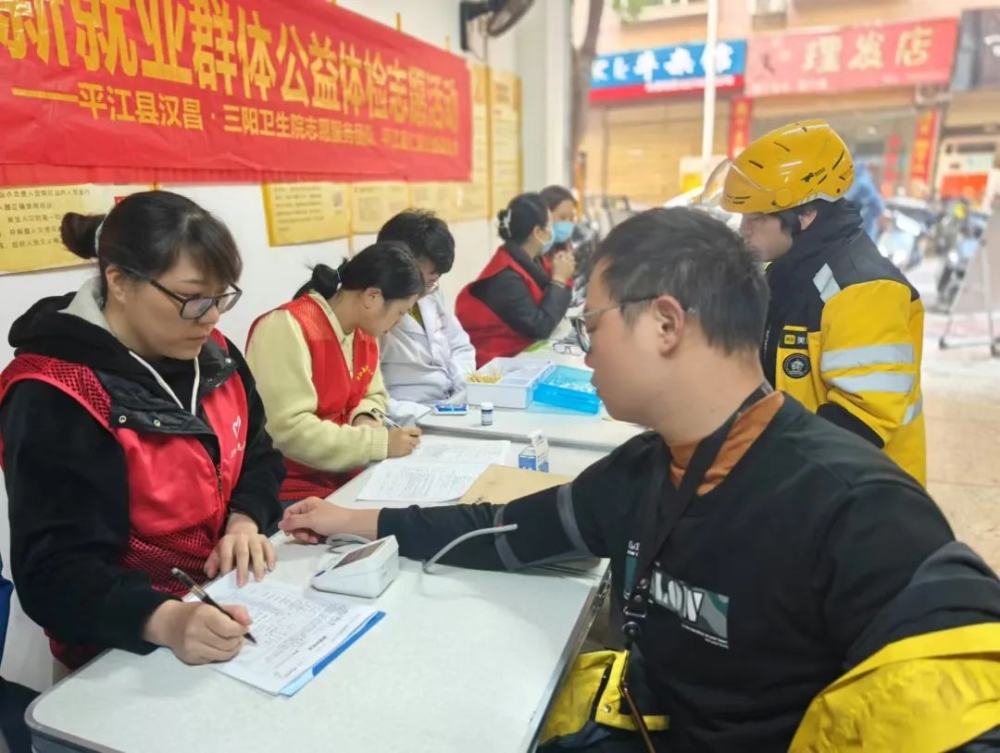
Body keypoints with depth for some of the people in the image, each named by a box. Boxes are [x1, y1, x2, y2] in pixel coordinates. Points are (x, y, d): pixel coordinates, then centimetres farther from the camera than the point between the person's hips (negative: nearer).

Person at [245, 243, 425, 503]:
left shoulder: (364, 330, 6)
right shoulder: (288, 327, -20)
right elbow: (288, 429, -26)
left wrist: (365, 420, -6)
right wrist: (379, 442, -23)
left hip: (347, 480, 8)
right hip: (294, 491, -7)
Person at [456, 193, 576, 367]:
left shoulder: (524, 262, 5)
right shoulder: (506, 277, -20)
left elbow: (547, 306, 8)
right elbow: (540, 327, -22)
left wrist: (560, 279, -5)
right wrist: (559, 279, -14)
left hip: (522, 350, 8)